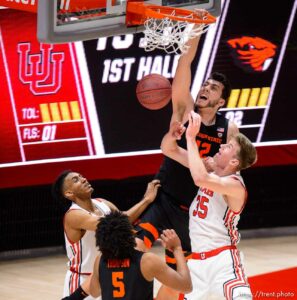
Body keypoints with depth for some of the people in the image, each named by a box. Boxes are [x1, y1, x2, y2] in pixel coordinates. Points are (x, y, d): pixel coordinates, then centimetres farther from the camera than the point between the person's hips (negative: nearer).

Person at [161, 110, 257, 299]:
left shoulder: (235, 185, -19)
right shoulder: (209, 167, 5)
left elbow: (200, 179, -38)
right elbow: (169, 150, 8)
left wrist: (191, 137, -32)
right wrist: (173, 133, -16)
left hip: (223, 258, -8)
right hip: (197, 259, 8)